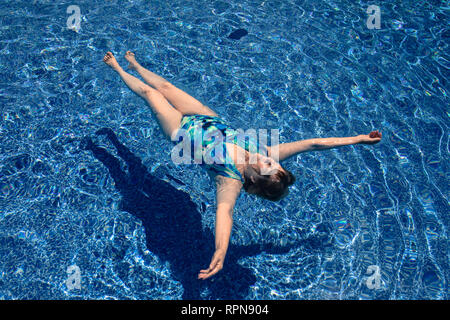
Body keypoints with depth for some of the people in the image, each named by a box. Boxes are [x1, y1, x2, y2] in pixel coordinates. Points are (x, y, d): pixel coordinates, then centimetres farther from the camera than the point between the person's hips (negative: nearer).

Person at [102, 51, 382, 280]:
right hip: (210, 120, 5)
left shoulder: (232, 182, -37)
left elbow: (225, 211, -54)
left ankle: (118, 68, 46)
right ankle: (134, 65, 55)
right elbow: (311, 144, -26)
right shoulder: (267, 154, -26)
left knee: (149, 93, 14)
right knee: (165, 86, 22)